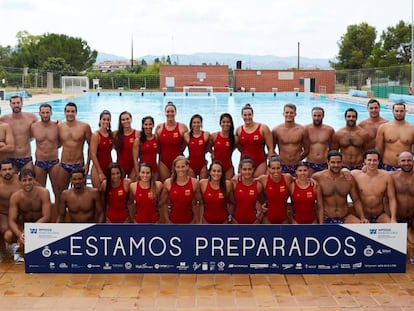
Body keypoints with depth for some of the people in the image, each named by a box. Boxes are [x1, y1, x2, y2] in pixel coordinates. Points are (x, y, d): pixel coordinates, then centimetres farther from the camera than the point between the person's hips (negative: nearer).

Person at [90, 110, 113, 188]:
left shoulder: (111, 134, 7)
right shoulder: (96, 135, -9)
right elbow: (93, 155, -13)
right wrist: (100, 172, -15)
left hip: (109, 167, 6)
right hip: (98, 168, -6)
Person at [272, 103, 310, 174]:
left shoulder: (302, 130, 1)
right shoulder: (276, 130, 1)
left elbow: (306, 149, 9)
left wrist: (298, 159, 3)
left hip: (297, 166, 0)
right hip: (282, 166, 0)